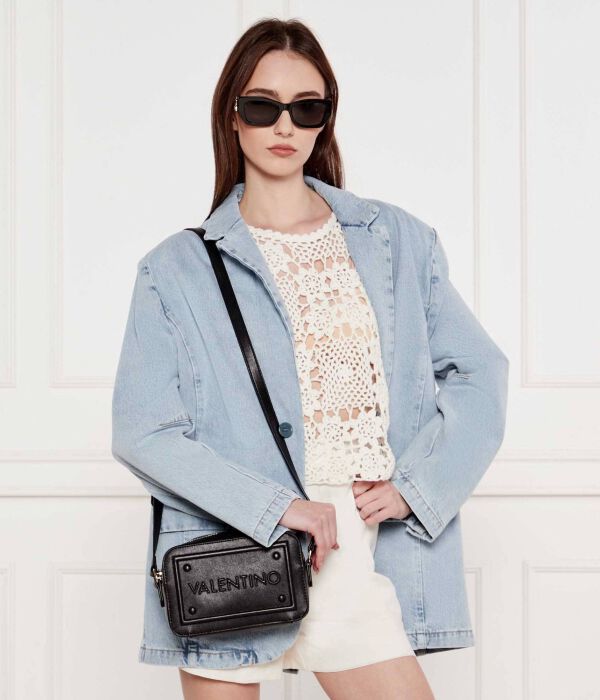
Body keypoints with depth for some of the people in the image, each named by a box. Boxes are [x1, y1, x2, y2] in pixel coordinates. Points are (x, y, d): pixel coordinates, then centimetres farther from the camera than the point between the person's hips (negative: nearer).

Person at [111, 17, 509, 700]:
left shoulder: (396, 241, 10)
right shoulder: (178, 268, 3)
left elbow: (479, 373, 11)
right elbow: (142, 431, -5)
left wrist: (413, 487, -3)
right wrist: (277, 507, -14)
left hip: (356, 557, 2)